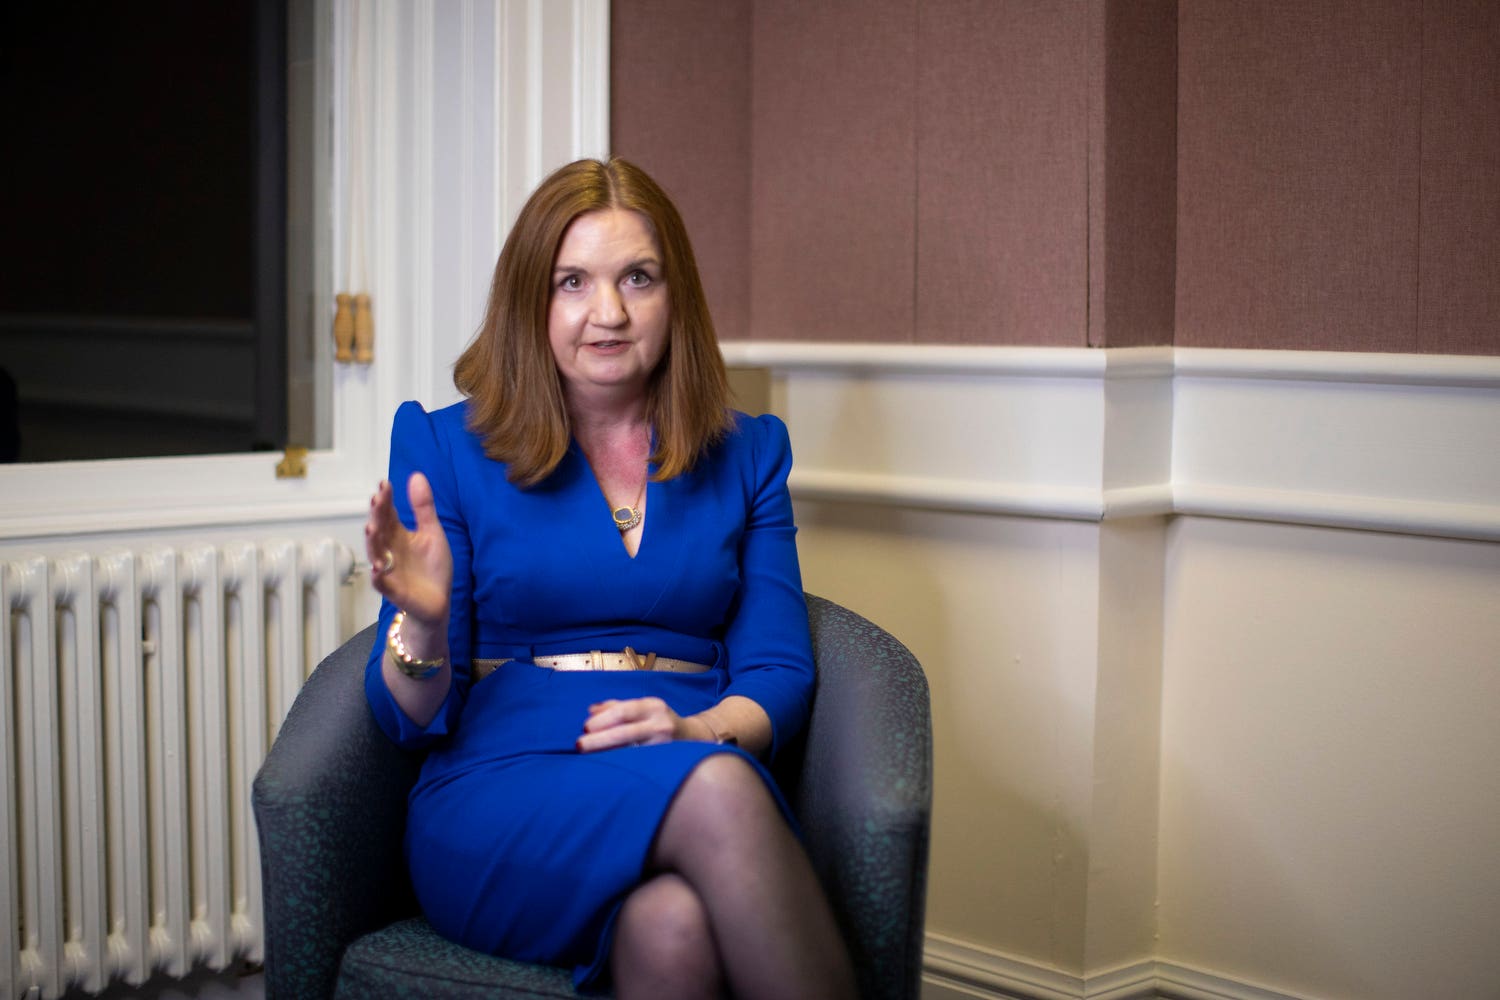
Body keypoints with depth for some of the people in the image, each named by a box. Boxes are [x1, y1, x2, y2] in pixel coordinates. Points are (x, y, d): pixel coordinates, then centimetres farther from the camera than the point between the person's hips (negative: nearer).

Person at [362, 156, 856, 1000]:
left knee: (672, 924, -37)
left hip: (711, 779, 2)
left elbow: (780, 672, 9)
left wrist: (700, 730, -14)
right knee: (711, 788, -36)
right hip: (497, 809, -1)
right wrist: (422, 623, -16)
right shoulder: (446, 447, 10)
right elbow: (412, 718, 7)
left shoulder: (747, 454, 17)